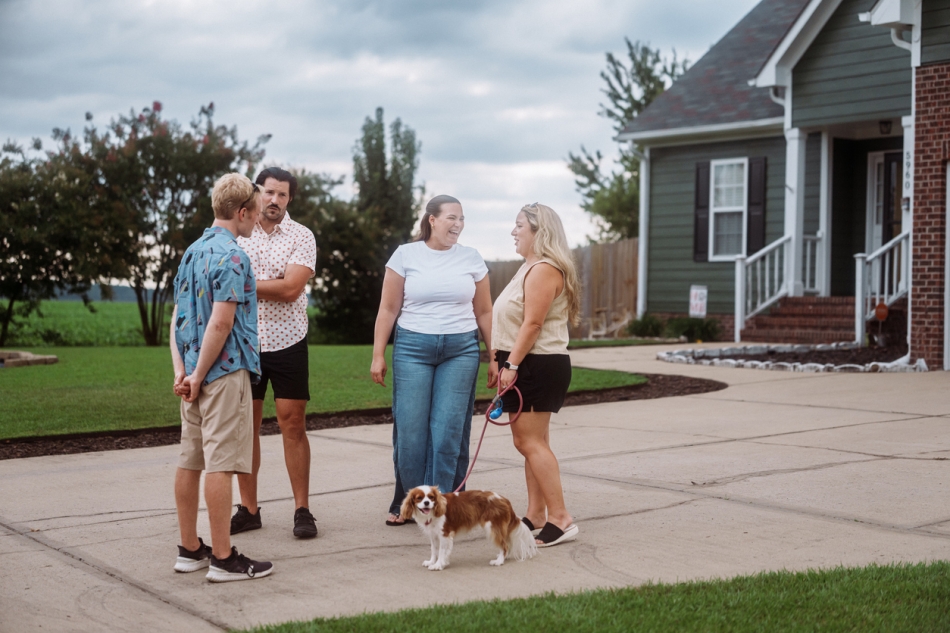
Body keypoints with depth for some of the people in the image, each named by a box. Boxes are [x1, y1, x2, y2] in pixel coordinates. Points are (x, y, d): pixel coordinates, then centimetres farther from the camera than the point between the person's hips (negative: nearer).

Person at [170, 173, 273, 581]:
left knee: (190, 461, 11)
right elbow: (221, 323, -20)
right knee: (220, 463, -6)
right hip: (224, 372, -9)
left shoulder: (193, 251, 13)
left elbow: (177, 315, 10)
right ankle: (223, 559, -2)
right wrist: (199, 375, -13)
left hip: (195, 373, 9)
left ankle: (190, 550, 19)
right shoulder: (231, 256, -14)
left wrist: (181, 370, 3)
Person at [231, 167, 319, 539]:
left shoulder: (301, 237, -1)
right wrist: (272, 284, -9)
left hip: (288, 343, -2)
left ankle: (302, 510, 6)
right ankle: (248, 509, 15)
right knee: (246, 426, 6)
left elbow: (291, 288, -14)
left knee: (293, 426, 0)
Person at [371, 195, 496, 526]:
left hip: (461, 349, 1)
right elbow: (388, 309, 4)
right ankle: (407, 503, 15)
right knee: (410, 429, -2)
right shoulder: (405, 255, 3)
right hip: (413, 347, -1)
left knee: (449, 430, -3)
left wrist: (495, 357, 6)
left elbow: (484, 312, 10)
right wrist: (378, 355, 0)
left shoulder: (472, 259, 7)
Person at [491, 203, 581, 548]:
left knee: (530, 442, -12)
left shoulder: (543, 270, -15)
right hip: (528, 367, 11)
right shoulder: (531, 267, 19)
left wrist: (512, 365, -21)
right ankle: (536, 514, 18)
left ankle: (560, 519, -11)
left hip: (538, 365, -11)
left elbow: (532, 323, -21)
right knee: (531, 442, 12)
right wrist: (505, 363, 19)